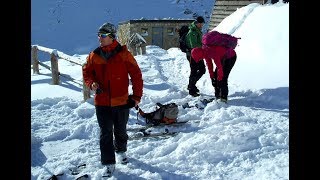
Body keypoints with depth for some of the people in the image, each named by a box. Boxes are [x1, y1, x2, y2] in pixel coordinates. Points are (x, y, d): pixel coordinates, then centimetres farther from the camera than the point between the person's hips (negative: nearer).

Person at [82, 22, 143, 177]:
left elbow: (136, 74, -5)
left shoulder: (123, 54, -8)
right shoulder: (94, 55, 0)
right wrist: (91, 83, -10)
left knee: (120, 130, 18)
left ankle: (121, 151, 45)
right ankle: (108, 163, 14)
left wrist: (137, 96, -6)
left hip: (121, 101, -1)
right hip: (102, 102, 1)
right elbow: (86, 72, 11)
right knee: (106, 133, 3)